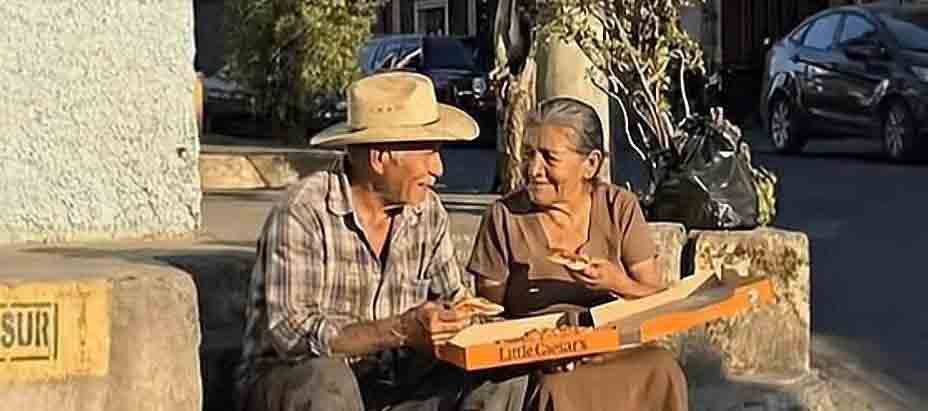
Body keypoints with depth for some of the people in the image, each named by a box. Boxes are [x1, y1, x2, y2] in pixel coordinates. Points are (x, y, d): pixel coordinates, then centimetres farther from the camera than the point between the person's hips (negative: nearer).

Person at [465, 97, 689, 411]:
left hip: (617, 351, 3)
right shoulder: (505, 216, -1)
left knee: (661, 370, -28)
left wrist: (618, 284, -18)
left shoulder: (619, 208, 3)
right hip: (535, 368, -2)